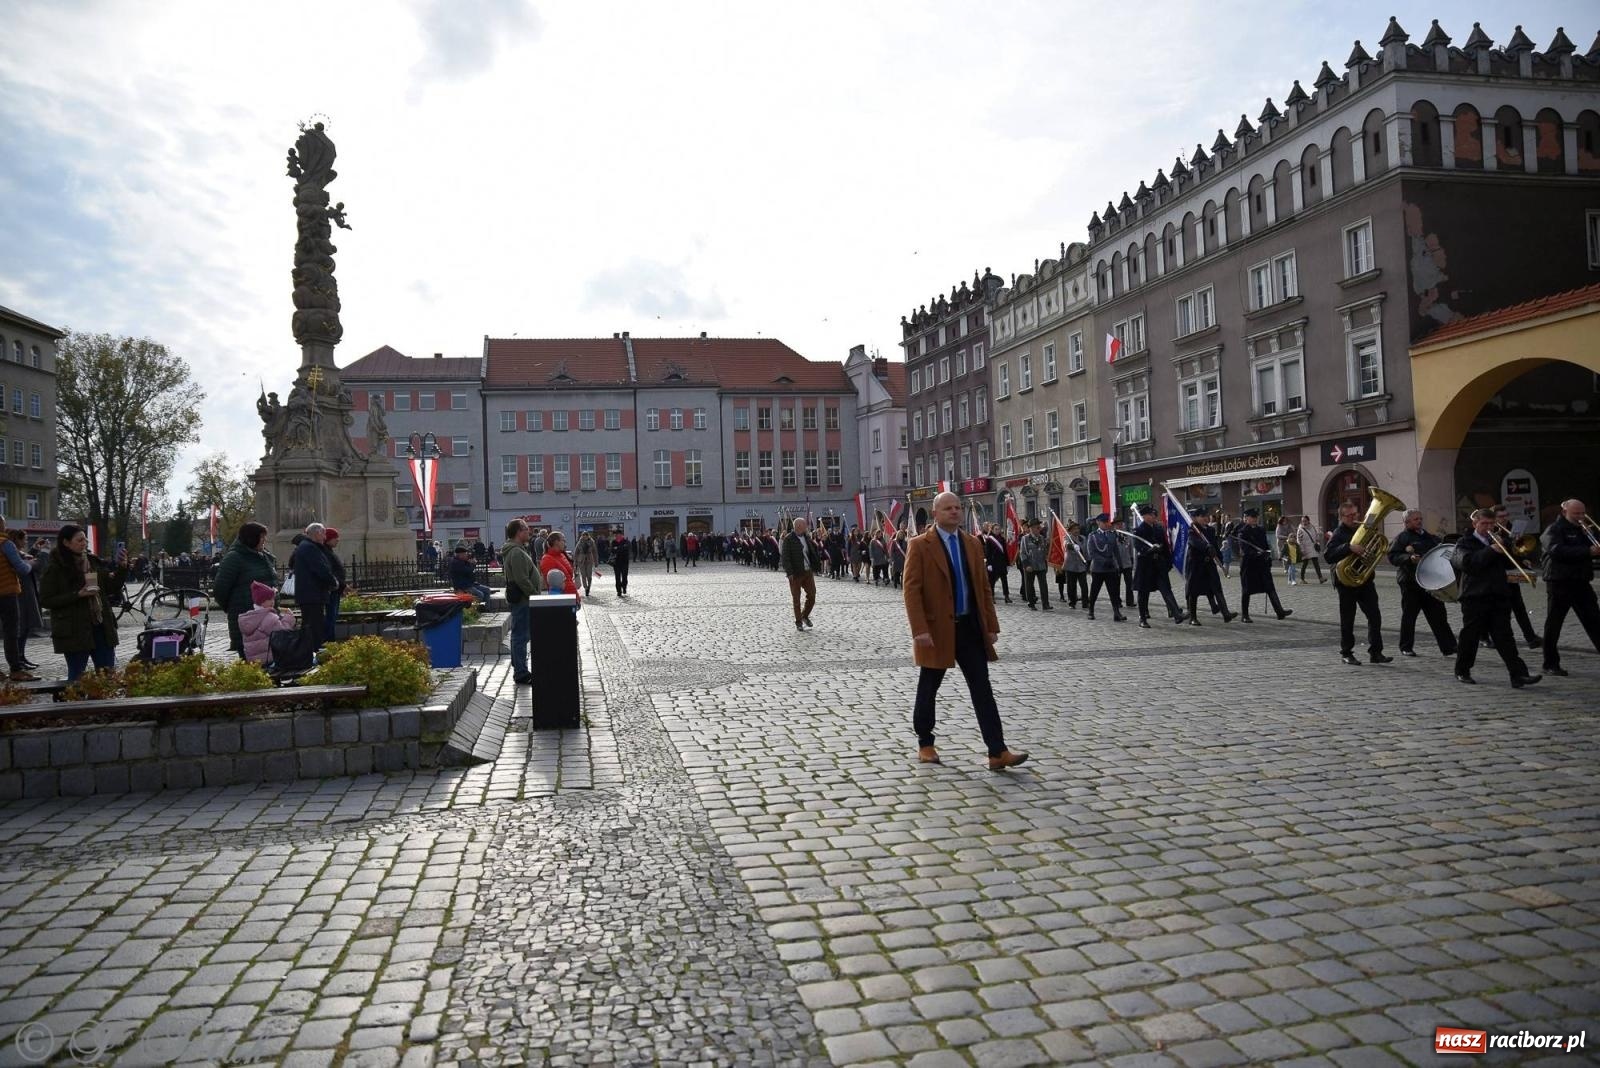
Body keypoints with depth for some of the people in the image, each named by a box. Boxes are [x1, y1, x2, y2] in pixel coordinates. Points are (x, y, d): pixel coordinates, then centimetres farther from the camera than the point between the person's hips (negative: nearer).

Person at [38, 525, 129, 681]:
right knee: (76, 676, 3)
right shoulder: (55, 569, -6)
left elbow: (112, 587, 13)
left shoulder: (93, 562, 9)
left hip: (101, 627, 5)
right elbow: (45, 600, -9)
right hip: (74, 632, -5)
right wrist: (78, 595, -18)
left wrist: (122, 568, -2)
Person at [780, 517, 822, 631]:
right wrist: (789, 573, -22)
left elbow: (812, 553, 17)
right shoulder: (788, 539, -12)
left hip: (808, 571, 6)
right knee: (796, 599, 4)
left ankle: (805, 616, 29)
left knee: (812, 595, 7)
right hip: (796, 574, -6)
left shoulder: (806, 537, 9)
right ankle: (798, 622, 16)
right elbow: (785, 557, -16)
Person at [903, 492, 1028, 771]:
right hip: (937, 628, -4)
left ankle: (997, 753, -1)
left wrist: (991, 625, 6)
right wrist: (920, 630, -19)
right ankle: (925, 745, 26)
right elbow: (911, 589, -12)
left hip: (970, 627, 4)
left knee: (982, 690, 0)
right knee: (928, 690, 9)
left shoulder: (972, 544, 9)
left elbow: (984, 586, 12)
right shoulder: (920, 545, -7)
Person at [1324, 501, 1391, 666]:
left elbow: (1374, 550, 23)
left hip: (1365, 580, 5)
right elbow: (1328, 556, -22)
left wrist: (1371, 551, -1)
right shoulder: (1338, 535, -8)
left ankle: (1376, 652, 6)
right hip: (1346, 582, -5)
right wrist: (1349, 548, -32)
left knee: (1375, 616, 0)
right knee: (1347, 620, 4)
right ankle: (1346, 653, 14)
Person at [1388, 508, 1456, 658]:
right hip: (1410, 582, -5)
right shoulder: (1401, 537, -2)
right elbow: (1392, 556, -12)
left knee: (1438, 615, 4)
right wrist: (1409, 558, -26)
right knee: (1409, 616, 2)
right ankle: (1406, 647, 12)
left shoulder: (1429, 537, 18)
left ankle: (1448, 646, 5)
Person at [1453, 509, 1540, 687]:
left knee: (1505, 637, -2)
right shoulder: (1465, 543, 2)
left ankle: (1518, 674, -8)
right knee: (1470, 637, 4)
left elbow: (1510, 564, 11)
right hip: (1475, 597, -4)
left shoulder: (1496, 542, 19)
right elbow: (1467, 563, -17)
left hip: (1499, 597, 4)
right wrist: (1491, 551, -22)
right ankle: (1462, 672, 18)